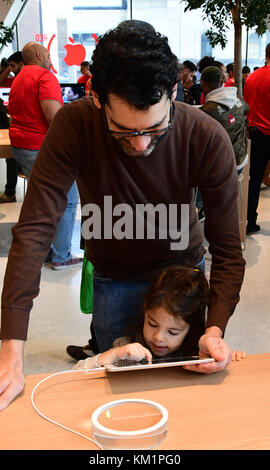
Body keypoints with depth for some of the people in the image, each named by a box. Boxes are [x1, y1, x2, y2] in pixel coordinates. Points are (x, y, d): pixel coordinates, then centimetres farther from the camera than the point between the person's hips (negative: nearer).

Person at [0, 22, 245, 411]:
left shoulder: (208, 139, -27)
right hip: (114, 281, 0)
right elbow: (35, 229, -34)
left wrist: (215, 329, -39)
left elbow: (228, 249, -23)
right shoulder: (74, 126, -29)